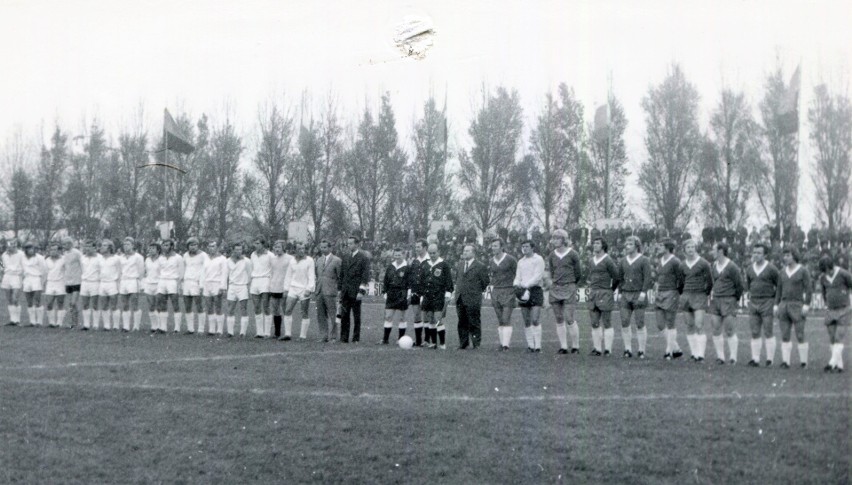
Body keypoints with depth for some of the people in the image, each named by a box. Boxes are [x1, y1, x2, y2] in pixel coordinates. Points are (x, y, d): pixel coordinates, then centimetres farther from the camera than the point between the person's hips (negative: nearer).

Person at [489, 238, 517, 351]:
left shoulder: (511, 259, -7)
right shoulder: (490, 261, 8)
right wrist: (492, 289, 13)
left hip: (508, 292, -5)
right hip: (495, 292, 5)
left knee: (506, 320, -12)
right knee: (500, 320, 6)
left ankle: (506, 344, -15)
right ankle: (502, 343, 9)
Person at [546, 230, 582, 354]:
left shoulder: (573, 254, -3)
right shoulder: (552, 256, 10)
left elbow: (578, 274, 5)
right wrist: (553, 285, 9)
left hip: (569, 289, -4)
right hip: (555, 289, 4)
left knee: (570, 320, -9)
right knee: (559, 320, 4)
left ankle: (575, 347, 2)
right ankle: (563, 347, 10)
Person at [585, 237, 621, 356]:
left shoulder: (608, 261, -9)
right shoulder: (591, 260, 13)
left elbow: (616, 277, -4)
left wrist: (611, 290, 6)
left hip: (605, 294, -7)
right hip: (593, 294, 7)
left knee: (607, 323, -2)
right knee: (594, 323, 5)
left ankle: (608, 349, 1)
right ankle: (597, 349, 9)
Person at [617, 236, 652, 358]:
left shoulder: (644, 260, -1)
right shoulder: (623, 261, 15)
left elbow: (647, 278, -8)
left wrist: (643, 292, -17)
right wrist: (620, 292, 12)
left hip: (639, 295, -5)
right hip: (625, 295, 5)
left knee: (640, 324, -3)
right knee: (624, 323, 0)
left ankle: (642, 351, 2)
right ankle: (628, 350, 6)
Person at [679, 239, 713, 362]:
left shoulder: (703, 263, -5)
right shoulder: (682, 265, 8)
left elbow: (709, 282, 3)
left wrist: (706, 295, 10)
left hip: (700, 297, -4)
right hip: (686, 296, 4)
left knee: (699, 326, -12)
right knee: (690, 326, 6)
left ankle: (700, 355, -12)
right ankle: (693, 353, 13)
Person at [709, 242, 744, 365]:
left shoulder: (732, 267, -11)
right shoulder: (713, 266, 10)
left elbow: (739, 285, -3)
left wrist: (736, 299, 6)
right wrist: (712, 292, 13)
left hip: (728, 301, -6)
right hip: (715, 300, 6)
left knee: (730, 331, -5)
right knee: (716, 331, 3)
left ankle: (733, 358, 2)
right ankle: (720, 357, 9)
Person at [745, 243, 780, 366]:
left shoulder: (771, 269, -6)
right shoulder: (749, 269, 10)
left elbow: (780, 286, 0)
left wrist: (775, 301, -1)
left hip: (767, 303, -5)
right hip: (753, 303, 5)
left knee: (768, 333, -4)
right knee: (755, 333, 4)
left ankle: (770, 360, 2)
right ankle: (755, 359, 7)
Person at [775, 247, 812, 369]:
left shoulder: (803, 271, -6)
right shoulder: (783, 272, 11)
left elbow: (809, 289, -9)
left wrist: (806, 305, -18)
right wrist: (776, 305, 6)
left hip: (798, 307, -5)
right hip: (784, 306, 5)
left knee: (800, 337, -3)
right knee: (785, 336, 0)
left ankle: (804, 362, 9)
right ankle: (785, 362, 0)